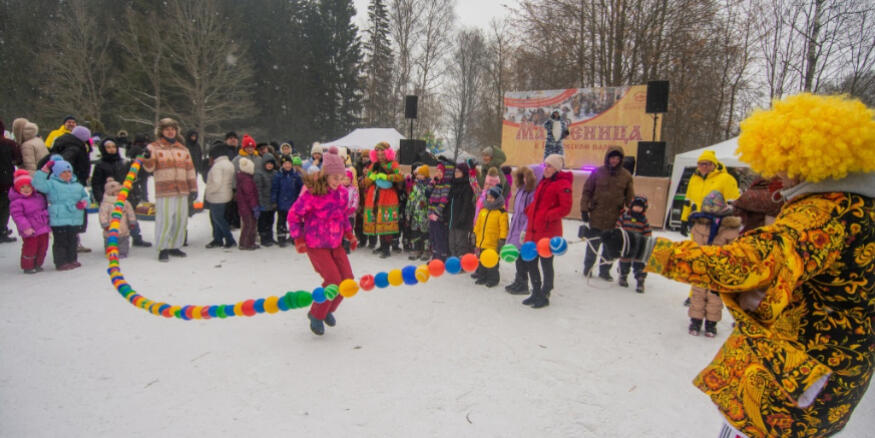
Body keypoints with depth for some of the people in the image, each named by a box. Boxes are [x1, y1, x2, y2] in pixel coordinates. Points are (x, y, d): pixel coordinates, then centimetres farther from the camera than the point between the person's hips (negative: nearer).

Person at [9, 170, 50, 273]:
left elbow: (45, 208, 24)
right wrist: (26, 227, -25)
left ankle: (37, 264, 28)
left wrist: (46, 215, 21)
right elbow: (17, 216, -18)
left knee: (43, 247, 13)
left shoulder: (39, 196, 10)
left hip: (43, 229, 7)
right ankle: (28, 266, 15)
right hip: (30, 231, -7)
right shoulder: (16, 202, -12)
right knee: (30, 248, 0)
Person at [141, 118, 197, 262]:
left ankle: (174, 246, 21)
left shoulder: (182, 148, 17)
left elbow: (190, 169, 18)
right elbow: (149, 168, -7)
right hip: (164, 191, -4)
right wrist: (147, 157, -28)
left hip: (182, 191, 5)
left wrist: (193, 187, 14)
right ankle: (163, 249, 5)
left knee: (181, 220, 8)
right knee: (165, 220, -7)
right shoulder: (154, 147, 4)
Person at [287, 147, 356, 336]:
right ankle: (316, 315, 9)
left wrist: (349, 234, 11)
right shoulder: (312, 193, -18)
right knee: (333, 279, -16)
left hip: (336, 243, 6)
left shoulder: (342, 192, -1)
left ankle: (328, 309, 27)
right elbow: (294, 215, -9)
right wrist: (298, 239, -12)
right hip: (315, 244, -6)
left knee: (347, 279, 1)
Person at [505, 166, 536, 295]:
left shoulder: (532, 192, -16)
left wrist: (525, 231, -20)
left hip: (524, 229, -9)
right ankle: (518, 281, 29)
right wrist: (512, 226, 18)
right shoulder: (520, 190, 11)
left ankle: (523, 285, 9)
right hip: (516, 227, 9)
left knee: (522, 257, -2)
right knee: (517, 256, 16)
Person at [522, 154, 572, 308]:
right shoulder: (543, 182, 17)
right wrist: (529, 210, 10)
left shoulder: (563, 184, -10)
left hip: (548, 231, -9)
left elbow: (565, 208, -15)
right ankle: (536, 293, 29)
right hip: (533, 230, 9)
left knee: (546, 263, 3)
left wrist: (548, 216, -23)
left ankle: (545, 296, 18)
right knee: (530, 262, 14)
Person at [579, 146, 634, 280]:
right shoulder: (597, 172, -3)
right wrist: (584, 210, -4)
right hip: (596, 217, -1)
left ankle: (604, 270, 24)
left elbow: (630, 197, 7)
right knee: (593, 244, 8)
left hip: (615, 219, 2)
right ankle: (588, 267, 25)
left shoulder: (626, 176, 1)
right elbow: (587, 191, 1)